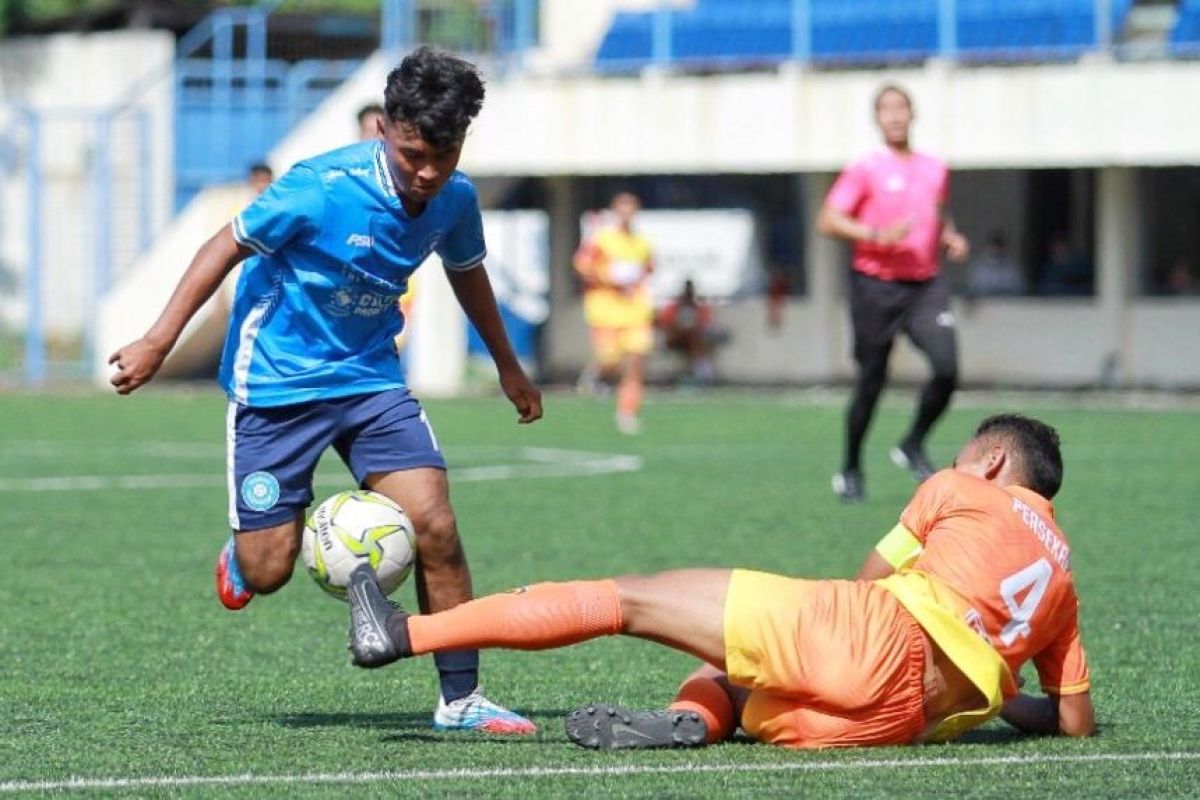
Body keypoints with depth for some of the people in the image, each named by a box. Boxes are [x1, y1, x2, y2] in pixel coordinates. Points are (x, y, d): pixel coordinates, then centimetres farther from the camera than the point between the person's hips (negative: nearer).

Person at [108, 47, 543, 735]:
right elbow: (227, 247, -12)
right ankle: (244, 550, 36)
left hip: (371, 377, 4)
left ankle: (461, 699, -5)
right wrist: (157, 343, -13)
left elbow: (467, 272, 16)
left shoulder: (454, 199, -6)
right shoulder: (322, 190, -23)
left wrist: (508, 366, 27)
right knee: (266, 573, -3)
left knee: (436, 526, -15)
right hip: (277, 384, -4)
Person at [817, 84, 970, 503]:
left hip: (926, 284, 4)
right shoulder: (865, 170, -4)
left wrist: (952, 238, 8)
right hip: (876, 284, -4)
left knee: (947, 368, -15)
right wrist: (876, 235, -21)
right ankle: (850, 470, 19)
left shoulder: (935, 169, 12)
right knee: (871, 381, 2)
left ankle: (913, 446, 8)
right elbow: (828, 221, -9)